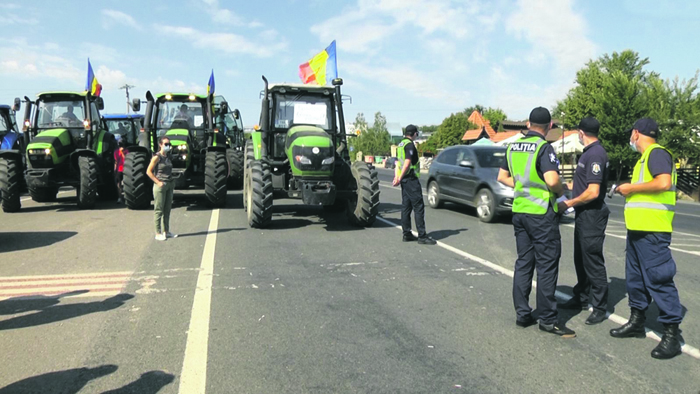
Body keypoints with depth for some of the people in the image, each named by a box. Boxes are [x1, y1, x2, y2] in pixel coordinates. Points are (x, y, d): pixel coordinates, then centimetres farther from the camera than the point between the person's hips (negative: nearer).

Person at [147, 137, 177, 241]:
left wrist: (171, 182, 11)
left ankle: (166, 231, 19)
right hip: (160, 186, -7)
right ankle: (158, 233, 5)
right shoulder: (157, 157, -10)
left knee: (167, 210, 11)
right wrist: (158, 182, -16)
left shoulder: (168, 156, 11)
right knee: (159, 210, -1)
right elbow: (149, 171, -11)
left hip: (169, 185, 7)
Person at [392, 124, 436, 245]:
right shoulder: (410, 145, -13)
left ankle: (407, 234, 15)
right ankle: (422, 236, -7)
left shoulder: (401, 144, 16)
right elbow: (407, 162, -20)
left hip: (405, 180, 10)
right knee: (419, 207, -7)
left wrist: (397, 176, 17)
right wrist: (399, 178, -17)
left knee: (406, 206, 11)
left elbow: (398, 162, 19)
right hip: (411, 179, -10)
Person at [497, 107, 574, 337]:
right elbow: (552, 180, -24)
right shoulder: (544, 148, -13)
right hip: (541, 213, -7)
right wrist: (561, 191, -5)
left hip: (519, 211, 7)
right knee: (547, 265, 1)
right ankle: (548, 319, 7)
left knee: (524, 262, 13)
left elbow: (502, 177, 14)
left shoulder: (513, 147, 8)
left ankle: (522, 314, 18)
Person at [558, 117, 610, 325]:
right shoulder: (590, 152, 11)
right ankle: (581, 299, 31)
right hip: (583, 214, 10)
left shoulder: (595, 154, -19)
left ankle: (600, 307, 8)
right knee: (580, 259, 18)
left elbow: (593, 192, -24)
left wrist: (568, 204, -17)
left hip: (592, 215, -10)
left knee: (593, 261, -2)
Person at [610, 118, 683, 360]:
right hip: (638, 229, 11)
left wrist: (631, 187, -16)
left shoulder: (657, 153, -10)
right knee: (635, 276, 16)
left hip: (652, 230, -11)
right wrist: (628, 190, 14)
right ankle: (637, 321, 27)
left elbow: (664, 183, -25)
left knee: (658, 279, -8)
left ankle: (672, 333, -1)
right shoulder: (645, 157, 20)